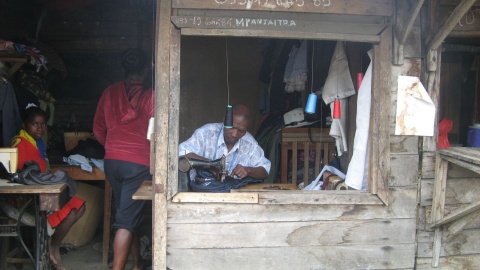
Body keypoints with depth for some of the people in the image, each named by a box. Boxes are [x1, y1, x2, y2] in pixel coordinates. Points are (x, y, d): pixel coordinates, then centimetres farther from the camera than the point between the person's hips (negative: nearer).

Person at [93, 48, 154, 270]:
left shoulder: (110, 92, 4)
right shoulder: (150, 96, -9)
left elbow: (98, 131, 9)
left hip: (112, 161, 5)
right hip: (139, 163, -5)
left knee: (129, 213, 19)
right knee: (126, 220, -4)